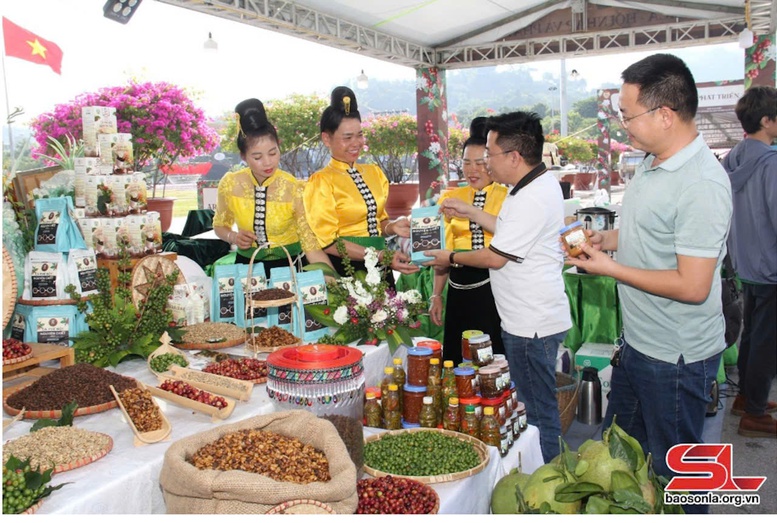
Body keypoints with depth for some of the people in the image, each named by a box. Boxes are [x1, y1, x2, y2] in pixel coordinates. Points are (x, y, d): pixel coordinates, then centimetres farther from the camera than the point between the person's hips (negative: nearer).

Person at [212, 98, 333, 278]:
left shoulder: (294, 189, -14)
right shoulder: (230, 184, -7)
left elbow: (312, 247, -16)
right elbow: (220, 225, 11)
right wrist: (234, 237, -10)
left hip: (289, 265, -2)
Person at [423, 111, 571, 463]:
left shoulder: (531, 199, -24)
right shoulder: (542, 182, 9)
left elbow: (495, 257, -18)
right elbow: (511, 232, 20)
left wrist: (451, 258, -3)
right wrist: (473, 214, 19)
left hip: (532, 325, -11)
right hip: (532, 319, 11)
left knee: (539, 411, 3)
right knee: (535, 404, 21)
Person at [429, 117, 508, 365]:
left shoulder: (507, 197, -1)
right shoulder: (450, 198, 9)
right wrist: (436, 295, 12)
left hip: (494, 289, -3)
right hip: (460, 291, 4)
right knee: (458, 361, 11)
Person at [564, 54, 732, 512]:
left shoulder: (701, 183, -26)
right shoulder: (651, 163, 5)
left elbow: (692, 286, -27)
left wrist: (610, 267, -19)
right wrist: (608, 239, 1)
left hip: (676, 358, -9)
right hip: (638, 343, 10)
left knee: (672, 474, 11)